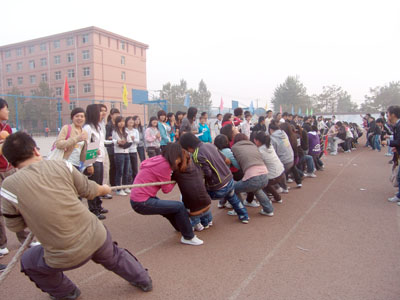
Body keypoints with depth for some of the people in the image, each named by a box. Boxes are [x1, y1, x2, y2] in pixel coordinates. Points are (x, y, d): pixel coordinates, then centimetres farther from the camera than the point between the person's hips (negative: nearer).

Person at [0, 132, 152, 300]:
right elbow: (90, 190, 8)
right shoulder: (61, 165, -5)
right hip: (96, 236, 2)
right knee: (115, 257, 33)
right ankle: (144, 281, 53)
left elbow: (15, 226, 6)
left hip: (65, 256, -2)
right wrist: (105, 189, 30)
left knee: (28, 262, 30)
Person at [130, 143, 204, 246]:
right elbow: (167, 189, -11)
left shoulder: (158, 159, 4)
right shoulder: (164, 165, -19)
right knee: (179, 207, -8)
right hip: (142, 203, -9)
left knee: (171, 207, 26)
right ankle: (188, 237, 8)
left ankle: (182, 227, 49)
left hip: (137, 198, 10)